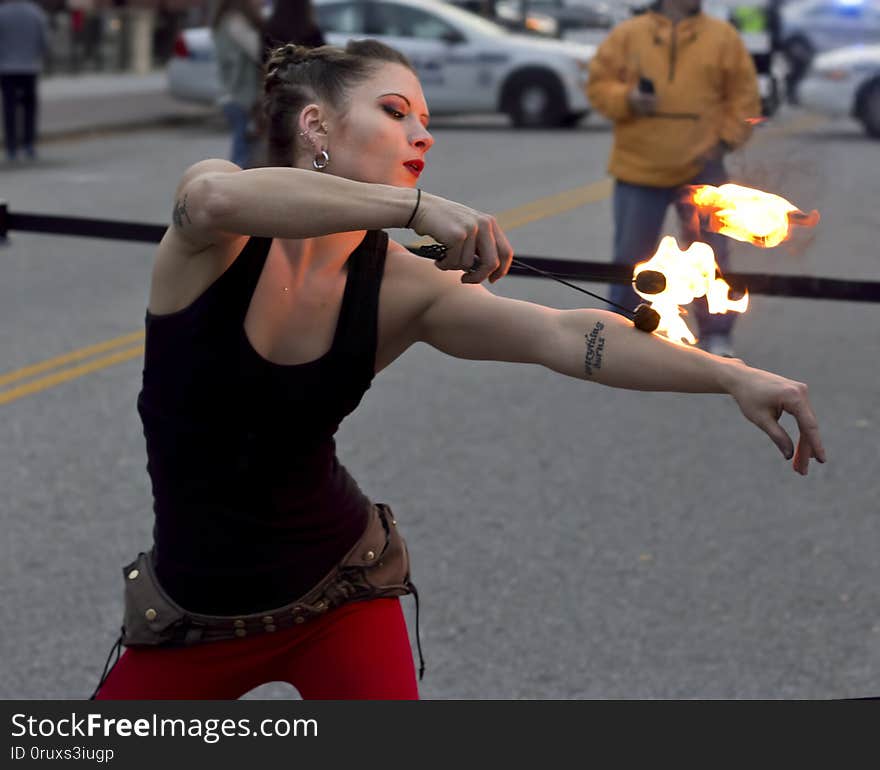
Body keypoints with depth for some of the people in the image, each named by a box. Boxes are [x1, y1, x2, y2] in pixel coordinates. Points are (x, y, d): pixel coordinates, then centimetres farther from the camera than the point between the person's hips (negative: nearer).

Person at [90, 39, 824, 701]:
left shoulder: (402, 287, -13)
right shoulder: (217, 236, -17)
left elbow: (566, 335, -24)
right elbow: (217, 196, -42)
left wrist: (735, 376, -35)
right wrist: (415, 204, -46)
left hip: (336, 594, 1)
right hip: (195, 610, 0)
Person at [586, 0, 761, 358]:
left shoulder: (722, 36, 1)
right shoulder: (628, 34, 0)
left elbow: (744, 95, 4)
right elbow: (599, 84, 3)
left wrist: (724, 139, -6)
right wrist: (627, 99, -16)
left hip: (700, 168, 0)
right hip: (638, 168, 0)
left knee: (710, 254, 0)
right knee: (631, 257, 9)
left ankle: (716, 336, 11)